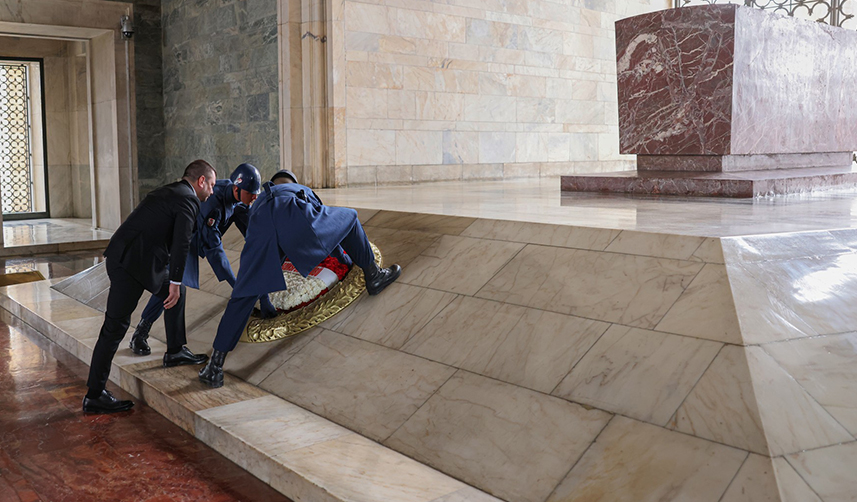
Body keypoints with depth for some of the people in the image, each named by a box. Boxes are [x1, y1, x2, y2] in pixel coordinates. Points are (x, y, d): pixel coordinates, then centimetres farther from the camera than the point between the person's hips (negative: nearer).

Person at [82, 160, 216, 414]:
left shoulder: (167, 192, 20)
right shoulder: (188, 200, -8)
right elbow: (181, 244, -16)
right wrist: (174, 282, -11)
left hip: (125, 257, 10)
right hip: (131, 263, -10)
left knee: (176, 291, 23)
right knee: (116, 326, -6)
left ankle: (175, 351, 33)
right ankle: (94, 396, 0)